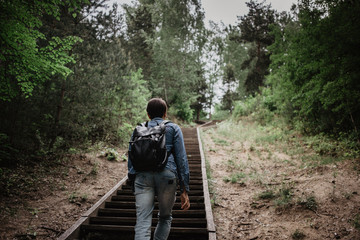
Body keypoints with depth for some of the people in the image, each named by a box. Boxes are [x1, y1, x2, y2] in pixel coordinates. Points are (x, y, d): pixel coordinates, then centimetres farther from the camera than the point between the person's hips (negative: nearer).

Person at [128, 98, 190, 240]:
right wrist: (184, 191, 5)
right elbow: (181, 159, 4)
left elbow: (130, 160, 17)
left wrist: (133, 185, 24)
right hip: (167, 175, -1)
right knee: (165, 217, 21)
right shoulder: (173, 129, 13)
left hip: (142, 176, 1)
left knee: (142, 223, -3)